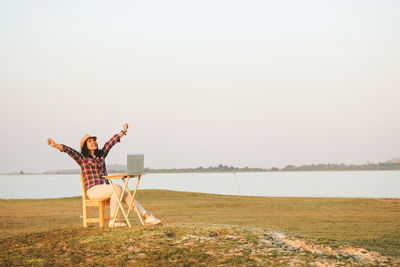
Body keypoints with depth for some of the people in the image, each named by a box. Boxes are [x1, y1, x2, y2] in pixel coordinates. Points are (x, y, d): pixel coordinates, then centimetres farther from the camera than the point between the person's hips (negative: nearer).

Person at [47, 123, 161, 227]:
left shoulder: (101, 154, 19)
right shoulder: (82, 158, 4)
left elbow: (110, 142, 27)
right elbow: (69, 150, -11)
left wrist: (123, 132, 37)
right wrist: (56, 145, -27)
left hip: (105, 188, 6)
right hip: (93, 190, -6)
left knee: (127, 196, -12)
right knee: (117, 188, -30)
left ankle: (147, 217, -16)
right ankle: (113, 219, -31)